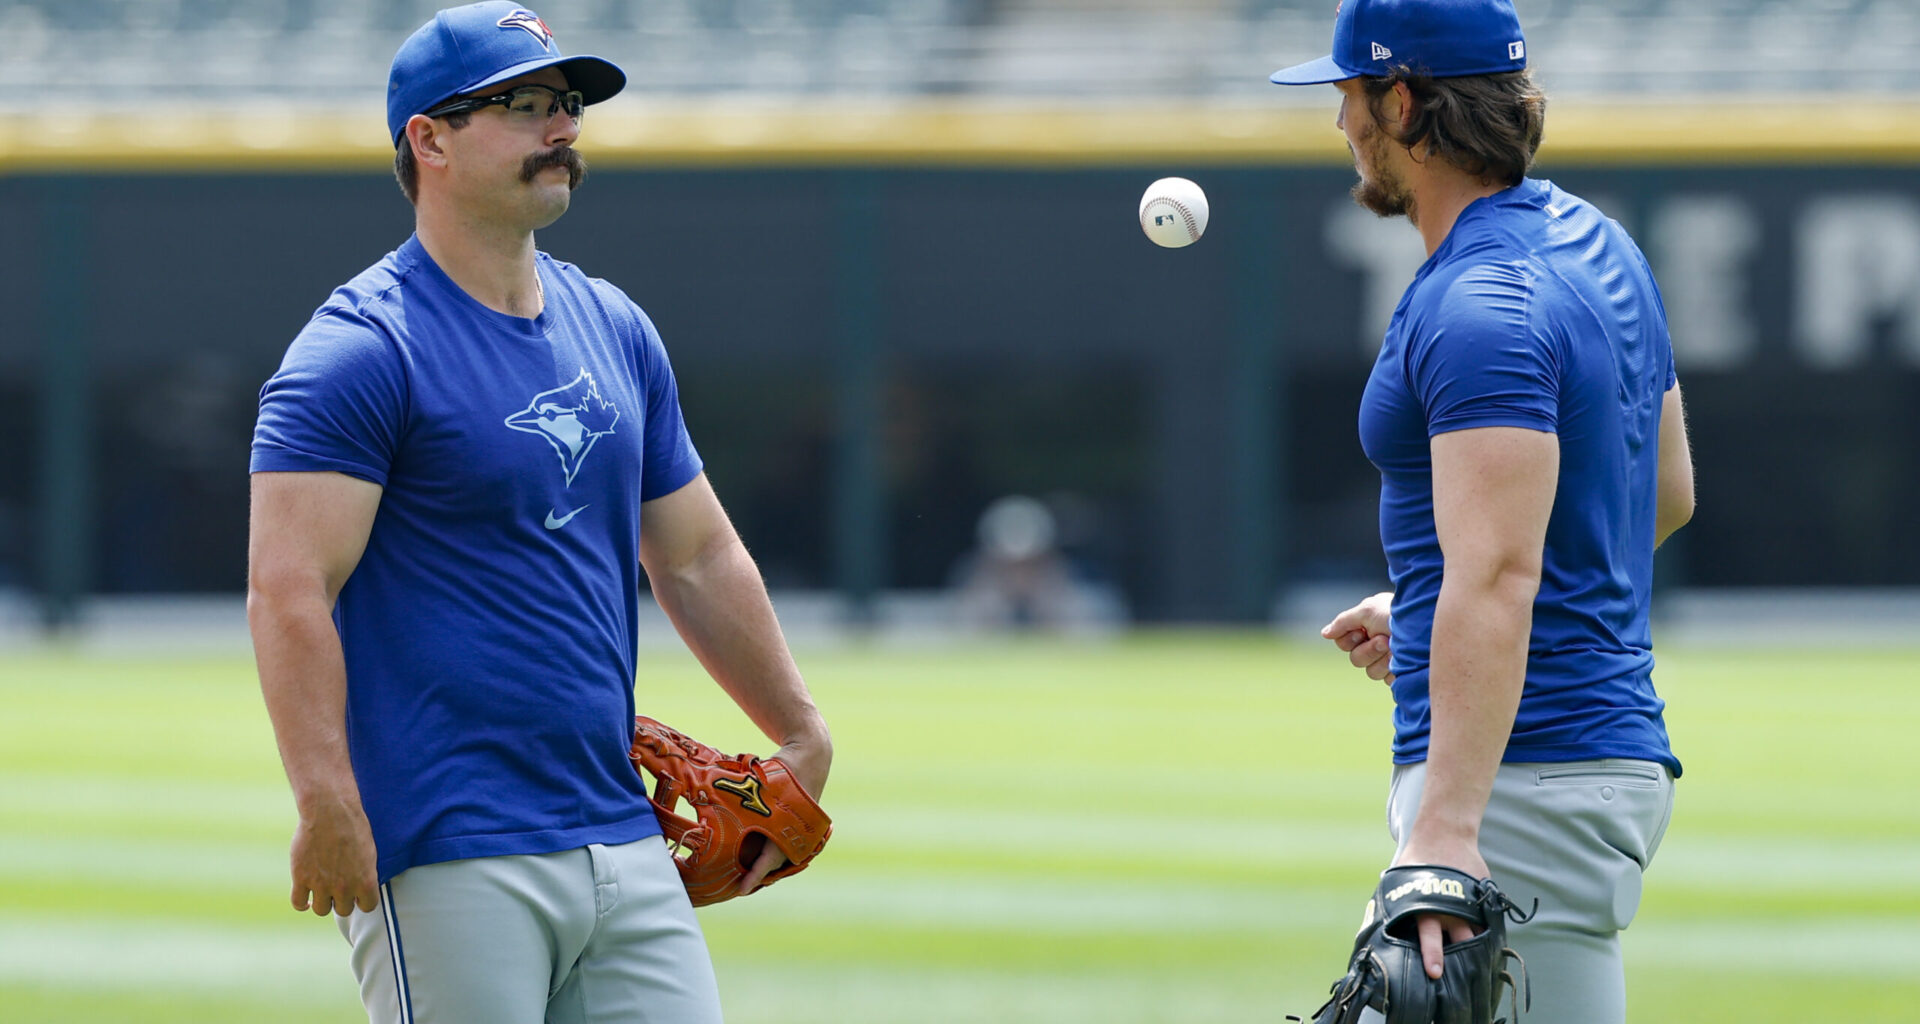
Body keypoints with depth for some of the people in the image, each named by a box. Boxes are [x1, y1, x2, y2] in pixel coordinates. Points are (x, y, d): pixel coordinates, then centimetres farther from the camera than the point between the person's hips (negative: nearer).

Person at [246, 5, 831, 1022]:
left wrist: (800, 736, 26)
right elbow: (287, 589, -19)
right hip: (448, 862, -8)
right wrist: (327, 804, -28)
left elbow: (697, 555, 26)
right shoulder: (363, 351, -9)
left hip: (627, 849, 8)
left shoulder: (614, 330, 16)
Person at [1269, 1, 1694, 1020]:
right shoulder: (1595, 241, 13)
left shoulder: (1480, 307, -19)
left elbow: (1500, 576, -29)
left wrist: (1448, 828, -37)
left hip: (1526, 777, -11)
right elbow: (1667, 491, 25)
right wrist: (1427, 610, 28)